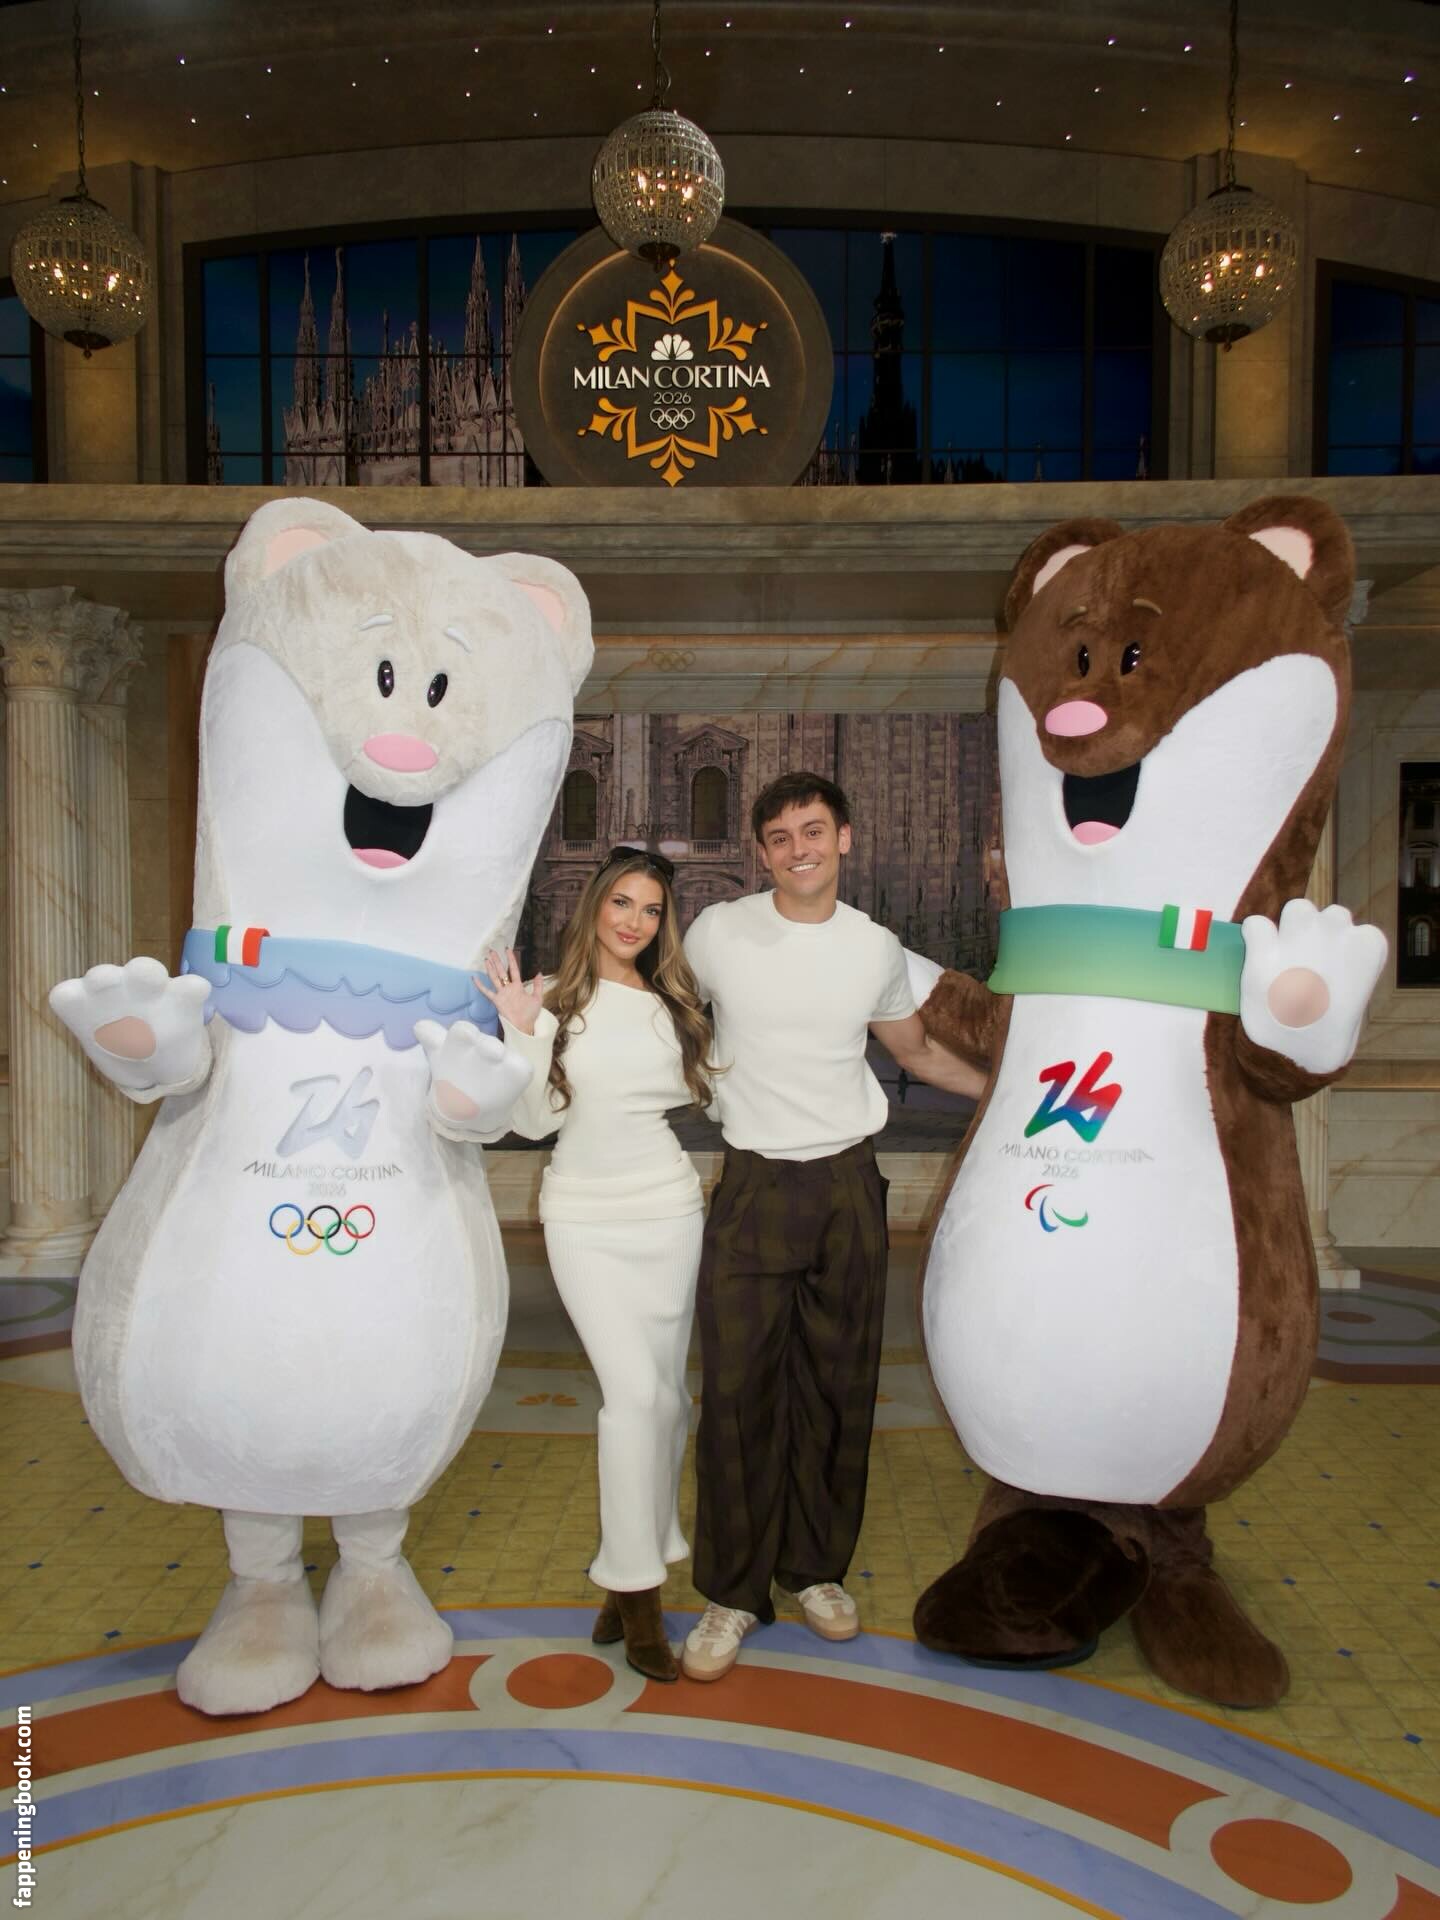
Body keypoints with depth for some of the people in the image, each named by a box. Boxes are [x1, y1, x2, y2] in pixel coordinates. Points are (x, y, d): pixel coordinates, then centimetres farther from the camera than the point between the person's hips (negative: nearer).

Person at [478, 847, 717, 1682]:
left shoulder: (673, 1004, 6)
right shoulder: (554, 1000, -4)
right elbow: (533, 1120, -7)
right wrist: (522, 1032, -17)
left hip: (669, 1213, 3)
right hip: (586, 1221, -3)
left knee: (666, 1393, 7)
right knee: (635, 1390, -11)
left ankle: (642, 1558, 26)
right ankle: (636, 1588, 2)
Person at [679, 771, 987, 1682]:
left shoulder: (876, 948, 4)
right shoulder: (717, 933, -2)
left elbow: (914, 1047, 19)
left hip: (848, 1186, 2)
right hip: (755, 1185, -2)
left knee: (838, 1389, 9)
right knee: (737, 1391, -3)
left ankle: (817, 1569, 27)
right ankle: (733, 1593, 14)